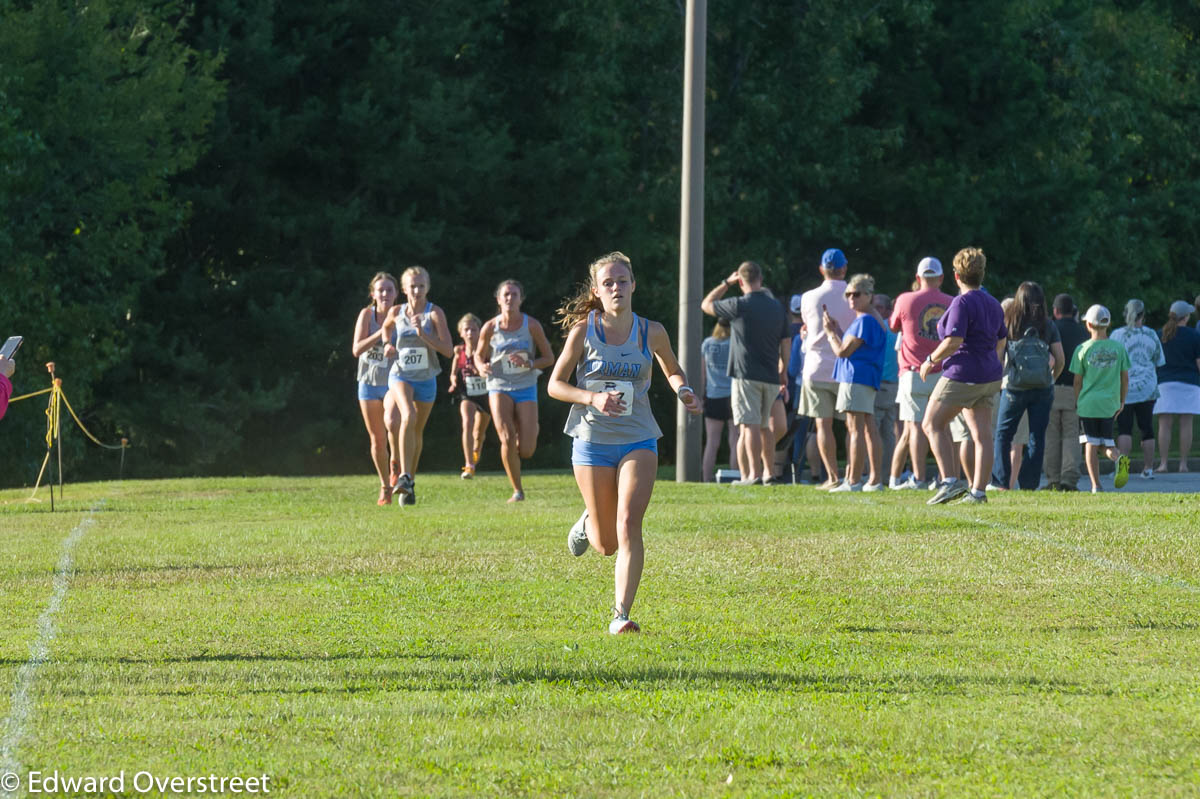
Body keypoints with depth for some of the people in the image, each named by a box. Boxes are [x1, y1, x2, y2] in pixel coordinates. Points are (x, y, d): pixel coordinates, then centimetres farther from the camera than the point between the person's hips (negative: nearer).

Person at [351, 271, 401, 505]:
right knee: (377, 439, 6)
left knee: (391, 421, -30)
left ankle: (396, 463, -4)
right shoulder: (367, 315, -4)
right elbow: (357, 349, -13)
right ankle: (385, 487, 22)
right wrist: (381, 332, -22)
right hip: (369, 383, 2)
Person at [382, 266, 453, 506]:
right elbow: (386, 328, 22)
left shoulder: (435, 314, -9)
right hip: (400, 375, -1)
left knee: (417, 431, 13)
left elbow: (448, 350, -17)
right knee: (408, 416, -29)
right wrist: (388, 345, 2)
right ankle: (404, 476, -32)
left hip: (426, 379, 1)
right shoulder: (396, 312, -2)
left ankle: (410, 483, 32)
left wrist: (423, 333, -26)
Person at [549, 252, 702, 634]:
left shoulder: (651, 332, 0)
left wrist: (682, 390, -4)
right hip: (592, 440, 0)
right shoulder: (583, 331, -5)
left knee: (629, 525, -19)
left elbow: (672, 370, 19)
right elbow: (555, 384, -2)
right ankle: (588, 523, 44)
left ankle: (621, 614, -18)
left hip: (638, 440, 1)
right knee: (607, 544, 7)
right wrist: (593, 398, -20)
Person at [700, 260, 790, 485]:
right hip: (770, 377, 6)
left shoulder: (740, 305, -9)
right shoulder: (777, 307, 9)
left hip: (746, 375, -6)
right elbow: (786, 342, 12)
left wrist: (726, 283, 14)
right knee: (764, 426, 17)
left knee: (749, 425, -8)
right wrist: (784, 373, 20)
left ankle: (753, 473, -15)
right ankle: (769, 473, 19)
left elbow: (706, 305, 6)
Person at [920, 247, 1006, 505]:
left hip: (962, 375, -8)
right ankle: (978, 491, 3)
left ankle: (950, 481, -9)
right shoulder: (993, 304, 12)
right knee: (982, 434, 5)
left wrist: (931, 361, -11)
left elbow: (954, 341, -23)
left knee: (932, 424, 2)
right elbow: (1000, 341, 20)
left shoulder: (962, 303, -15)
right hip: (990, 376, 8)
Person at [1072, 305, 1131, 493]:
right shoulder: (1118, 348, 2)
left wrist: (1075, 402, 13)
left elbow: (1078, 381, 0)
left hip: (1088, 402, -2)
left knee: (1091, 445, 3)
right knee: (1107, 443, 12)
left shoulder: (1083, 349, -4)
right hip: (1110, 403, 2)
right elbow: (1125, 379, 7)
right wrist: (1122, 401, 19)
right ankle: (1119, 458, -22)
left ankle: (1096, 485, -1)